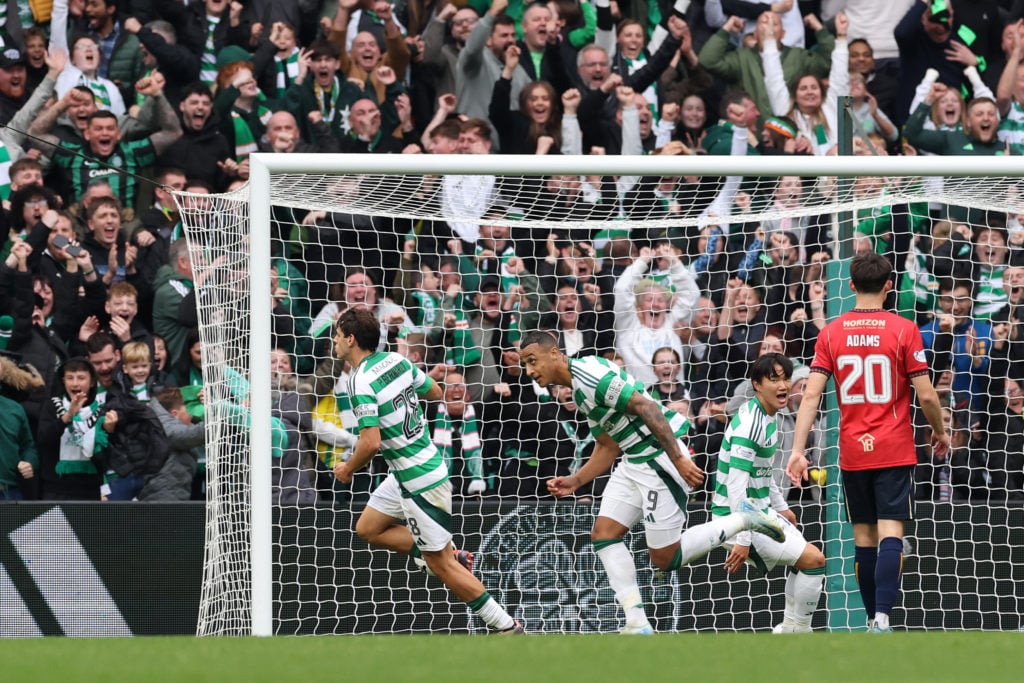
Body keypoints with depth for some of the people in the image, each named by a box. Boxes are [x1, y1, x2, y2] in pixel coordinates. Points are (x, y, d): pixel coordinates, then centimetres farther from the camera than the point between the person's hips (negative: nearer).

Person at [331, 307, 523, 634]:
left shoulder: (361, 383, -22)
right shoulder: (396, 360, 2)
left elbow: (371, 442, -28)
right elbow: (435, 392, 16)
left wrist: (347, 469, -9)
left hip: (419, 479, -9)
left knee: (440, 564, -1)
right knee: (367, 528, 19)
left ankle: (506, 626, 4)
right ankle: (453, 556, 17)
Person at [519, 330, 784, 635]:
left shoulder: (588, 374, -17)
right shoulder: (577, 387, 16)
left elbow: (645, 406, -23)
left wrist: (678, 458, -27)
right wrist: (575, 481, 13)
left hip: (661, 457, -10)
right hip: (634, 460, 10)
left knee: (665, 558, -5)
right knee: (603, 534, 1)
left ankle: (743, 520, 6)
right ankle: (637, 625, 0)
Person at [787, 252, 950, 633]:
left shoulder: (831, 333, 2)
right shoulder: (904, 331, -6)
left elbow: (811, 395, -5)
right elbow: (926, 395, -7)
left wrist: (798, 451, -5)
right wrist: (940, 432, 12)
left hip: (852, 454, 3)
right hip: (895, 451, -3)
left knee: (864, 539, 11)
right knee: (890, 535, -9)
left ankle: (874, 620, 15)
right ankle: (882, 618, -26)